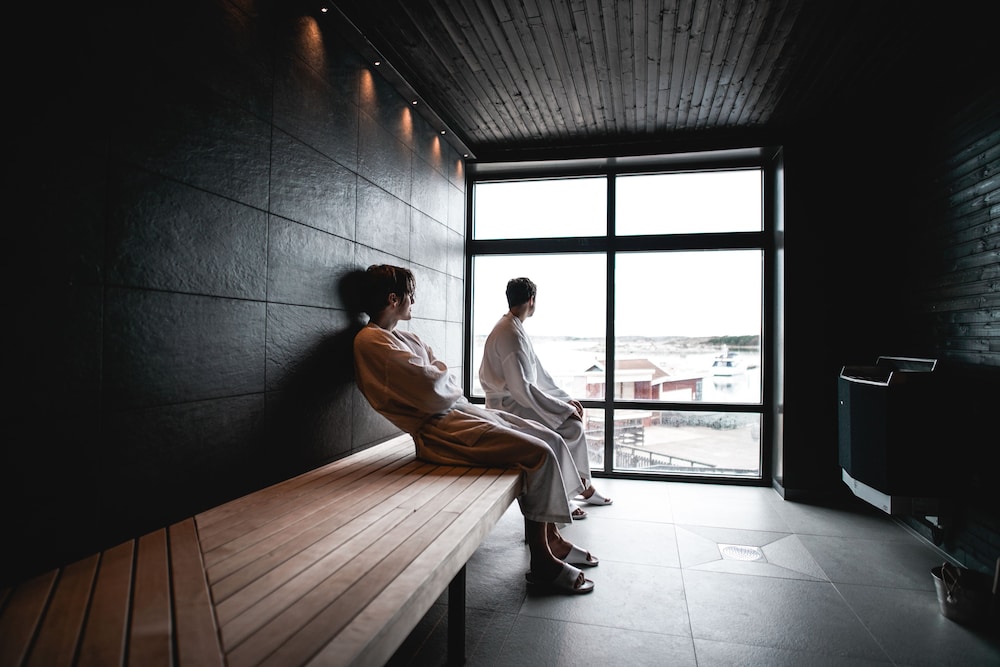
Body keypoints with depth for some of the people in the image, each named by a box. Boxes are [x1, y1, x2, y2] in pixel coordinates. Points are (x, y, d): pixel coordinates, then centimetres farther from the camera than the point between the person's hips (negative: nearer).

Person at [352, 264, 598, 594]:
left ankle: (550, 537, 15)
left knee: (552, 440, 5)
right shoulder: (372, 341, -11)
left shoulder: (405, 338, 21)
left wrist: (440, 378, -6)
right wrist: (440, 370, 2)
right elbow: (434, 389, -19)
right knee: (539, 454, -18)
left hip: (460, 408, 10)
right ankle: (541, 560, -5)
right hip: (439, 428, -10)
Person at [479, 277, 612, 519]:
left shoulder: (513, 328, 11)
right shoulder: (510, 334, -21)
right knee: (572, 426, -15)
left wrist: (566, 398, 5)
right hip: (510, 407, -10)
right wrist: (563, 408, -20)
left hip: (518, 401, 10)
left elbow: (538, 372, 14)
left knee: (574, 418, 6)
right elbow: (521, 389, -26)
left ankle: (585, 486, 14)